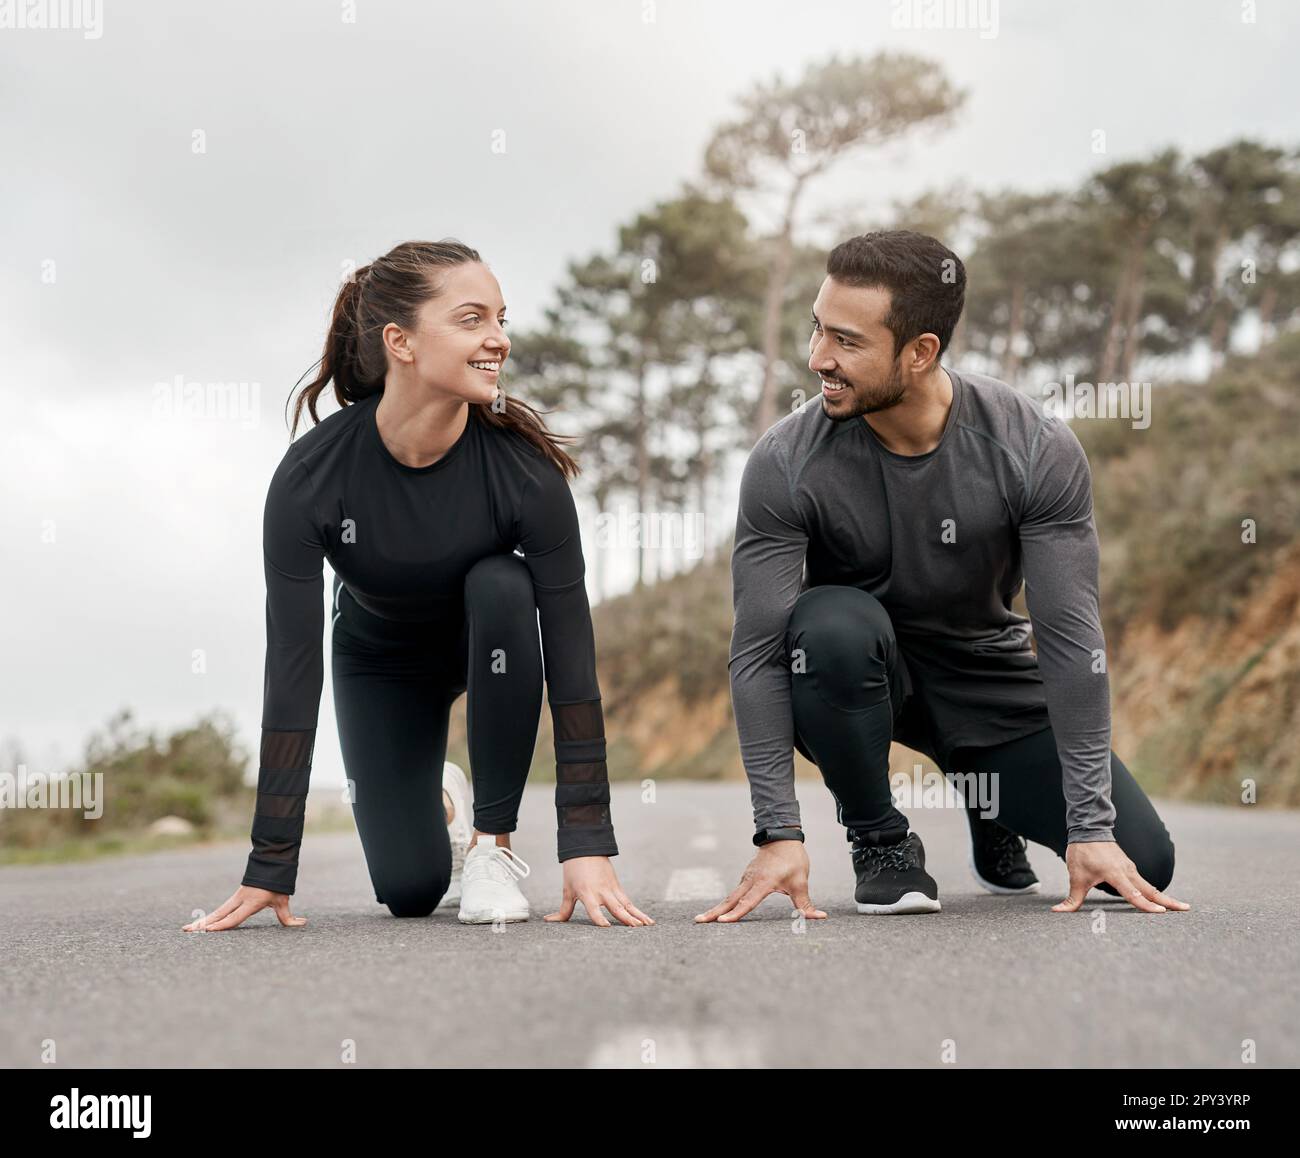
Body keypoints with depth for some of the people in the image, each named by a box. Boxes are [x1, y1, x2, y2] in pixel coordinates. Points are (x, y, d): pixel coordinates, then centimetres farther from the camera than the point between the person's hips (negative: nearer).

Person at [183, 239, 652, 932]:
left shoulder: (524, 464, -32)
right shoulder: (311, 475, -31)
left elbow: (571, 652, -29)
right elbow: (292, 672, -28)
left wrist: (587, 843, -33)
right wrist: (270, 867, -28)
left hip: (491, 638, 0)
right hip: (380, 659, 0)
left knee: (503, 587, -35)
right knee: (409, 891, -8)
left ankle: (494, 843, -17)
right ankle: (429, 804, 30)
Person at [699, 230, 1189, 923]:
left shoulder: (1037, 450, -22)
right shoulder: (786, 463, -24)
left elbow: (1070, 638, -21)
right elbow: (759, 650, -23)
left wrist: (1090, 827, -23)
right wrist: (779, 834, -29)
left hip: (987, 678, 1)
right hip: (851, 677, -1)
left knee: (1143, 862, -11)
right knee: (831, 626, -38)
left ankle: (991, 801, 22)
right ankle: (879, 838, -11)